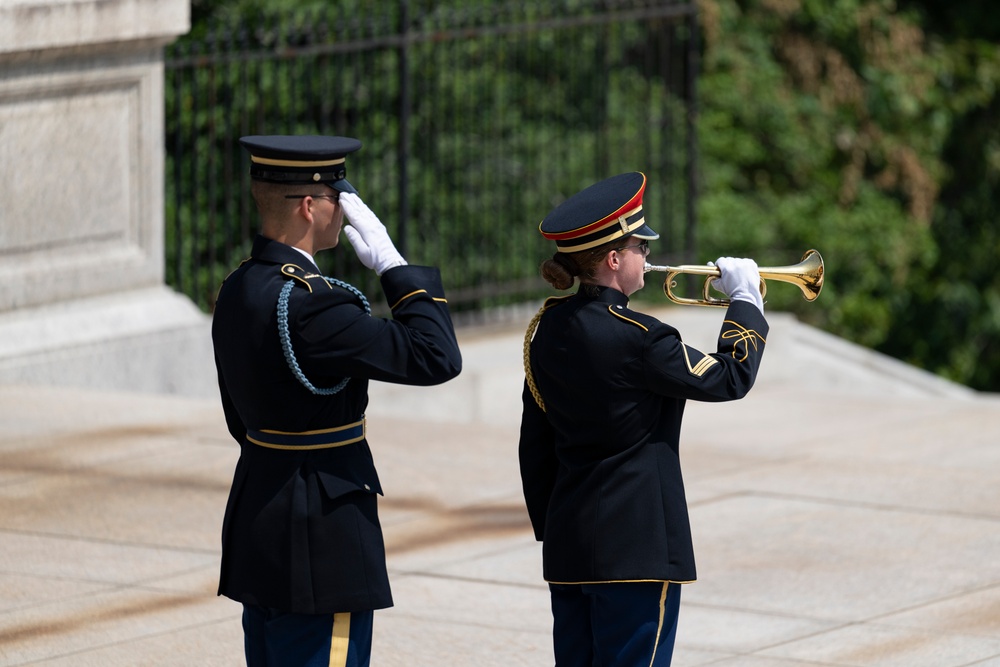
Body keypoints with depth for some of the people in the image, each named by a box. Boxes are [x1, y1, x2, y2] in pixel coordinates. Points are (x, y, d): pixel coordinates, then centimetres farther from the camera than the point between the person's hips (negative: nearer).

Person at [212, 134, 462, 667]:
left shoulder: (239, 290, 8)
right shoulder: (308, 304, -22)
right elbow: (436, 358, -21)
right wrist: (392, 264, -14)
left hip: (257, 521, 10)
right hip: (319, 541, -10)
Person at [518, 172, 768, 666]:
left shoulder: (545, 329, 6)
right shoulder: (635, 338, -17)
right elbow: (729, 379, -7)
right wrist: (746, 302, 7)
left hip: (567, 544, 8)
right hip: (635, 546, -8)